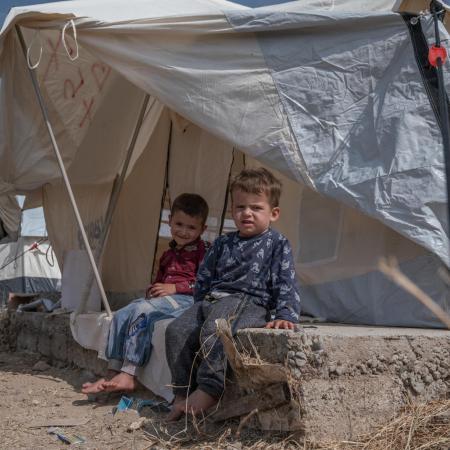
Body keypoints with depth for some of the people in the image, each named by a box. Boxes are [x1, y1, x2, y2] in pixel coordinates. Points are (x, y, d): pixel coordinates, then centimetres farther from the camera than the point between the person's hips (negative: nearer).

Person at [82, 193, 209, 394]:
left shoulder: (202, 251, 0)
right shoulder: (168, 255, 27)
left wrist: (175, 287, -16)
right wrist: (153, 289, 12)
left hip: (186, 299, -9)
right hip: (162, 298, 9)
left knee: (142, 310, -30)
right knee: (121, 315, -8)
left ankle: (128, 375, -31)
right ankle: (114, 372, -11)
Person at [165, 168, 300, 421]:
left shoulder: (277, 244, 5)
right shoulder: (223, 244, 22)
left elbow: (286, 283, -3)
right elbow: (204, 278, 29)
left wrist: (286, 315, -16)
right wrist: (199, 306, 20)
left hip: (250, 302, -6)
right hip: (212, 300, 6)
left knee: (215, 330, -36)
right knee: (178, 330, -17)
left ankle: (209, 391, -34)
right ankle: (183, 393, -11)